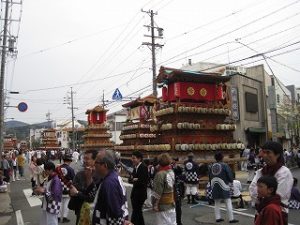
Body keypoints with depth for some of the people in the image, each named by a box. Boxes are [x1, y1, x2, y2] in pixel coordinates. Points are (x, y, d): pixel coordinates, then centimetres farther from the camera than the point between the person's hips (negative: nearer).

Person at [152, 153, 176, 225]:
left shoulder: (160, 174, -20)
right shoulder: (172, 172, 1)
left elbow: (158, 192, -19)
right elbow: (174, 187, 8)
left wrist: (155, 204, -12)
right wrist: (173, 200, 17)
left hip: (163, 205, -7)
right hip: (171, 203, 7)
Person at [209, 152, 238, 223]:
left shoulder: (212, 166, 4)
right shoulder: (225, 165, -12)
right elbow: (230, 176, -10)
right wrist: (230, 181, 11)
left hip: (214, 186, 5)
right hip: (223, 186, -5)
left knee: (217, 203, 14)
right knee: (228, 202, 3)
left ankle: (217, 218, 18)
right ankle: (231, 219, 5)